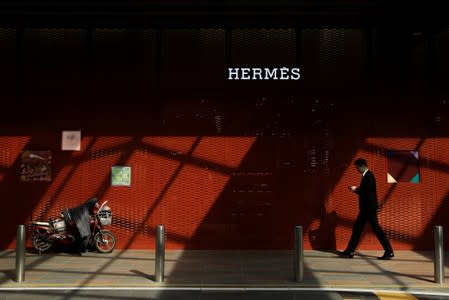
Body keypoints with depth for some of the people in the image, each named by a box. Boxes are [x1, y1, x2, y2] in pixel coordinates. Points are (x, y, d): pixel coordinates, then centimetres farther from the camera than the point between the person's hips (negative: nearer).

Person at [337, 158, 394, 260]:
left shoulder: (369, 176, -15)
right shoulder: (366, 176, 14)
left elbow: (368, 192, -22)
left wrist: (356, 190, -13)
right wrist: (356, 189, 4)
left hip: (369, 208, -10)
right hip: (366, 208, 10)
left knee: (376, 229, -4)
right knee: (357, 228, 10)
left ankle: (389, 252, 4)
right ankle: (349, 252, 14)